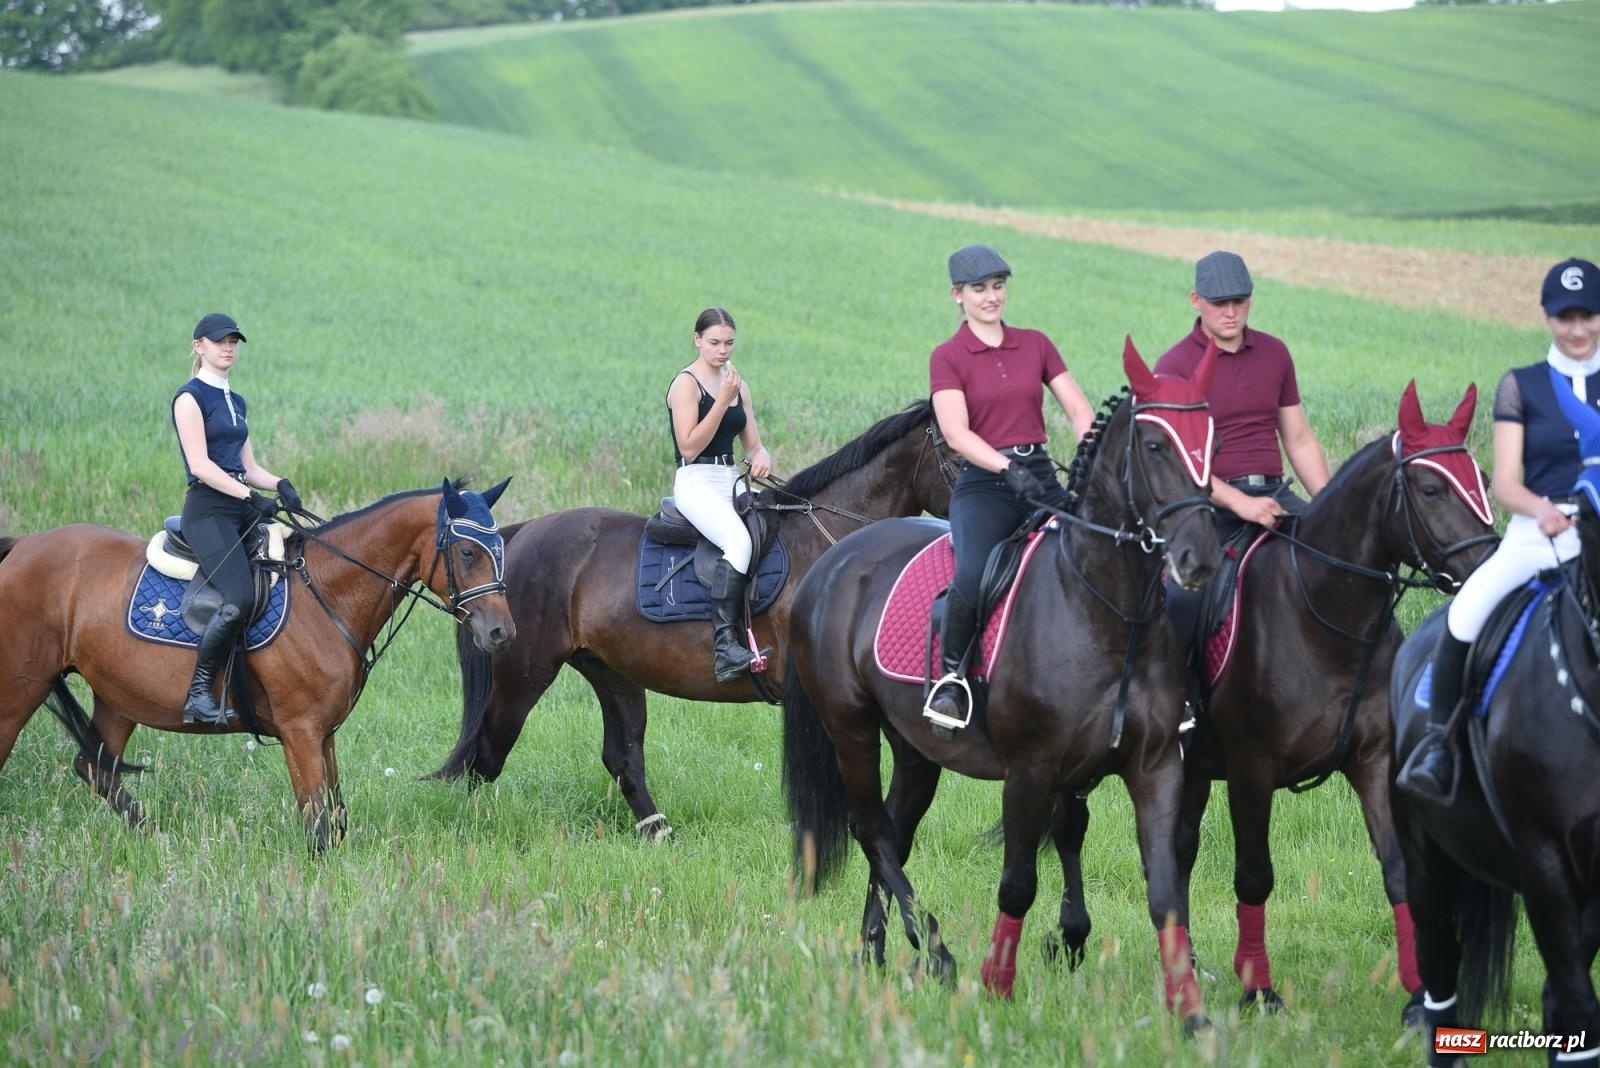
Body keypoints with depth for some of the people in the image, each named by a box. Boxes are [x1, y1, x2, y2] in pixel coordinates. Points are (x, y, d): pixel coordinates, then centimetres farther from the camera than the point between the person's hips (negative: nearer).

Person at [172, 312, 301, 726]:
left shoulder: (236, 402, 21)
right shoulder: (190, 396, -3)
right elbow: (199, 465, -13)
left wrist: (279, 485, -1)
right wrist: (251, 497, -20)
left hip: (243, 507, 9)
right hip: (208, 509, -9)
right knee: (240, 599, -27)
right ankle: (199, 693, -21)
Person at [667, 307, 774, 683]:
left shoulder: (737, 384, 17)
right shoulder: (686, 384, -5)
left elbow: (753, 444, 19)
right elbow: (689, 447, -14)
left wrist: (761, 457, -6)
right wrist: (723, 401, -17)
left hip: (733, 481, 8)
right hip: (696, 483, -8)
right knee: (739, 539, -34)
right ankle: (725, 645, -40)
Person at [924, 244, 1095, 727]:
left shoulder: (1035, 345, 13)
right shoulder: (948, 357, 1)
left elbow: (1078, 408, 6)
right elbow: (956, 432, -12)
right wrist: (1007, 469, -27)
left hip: (1041, 479, 4)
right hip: (984, 484, -4)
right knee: (974, 574, -32)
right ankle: (950, 676, -13)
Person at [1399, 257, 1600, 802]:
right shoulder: (1521, 386, 11)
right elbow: (1505, 483, 3)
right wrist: (1543, 510, -19)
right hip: (1536, 531, 0)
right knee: (1466, 611, -26)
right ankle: (1437, 742, -16)